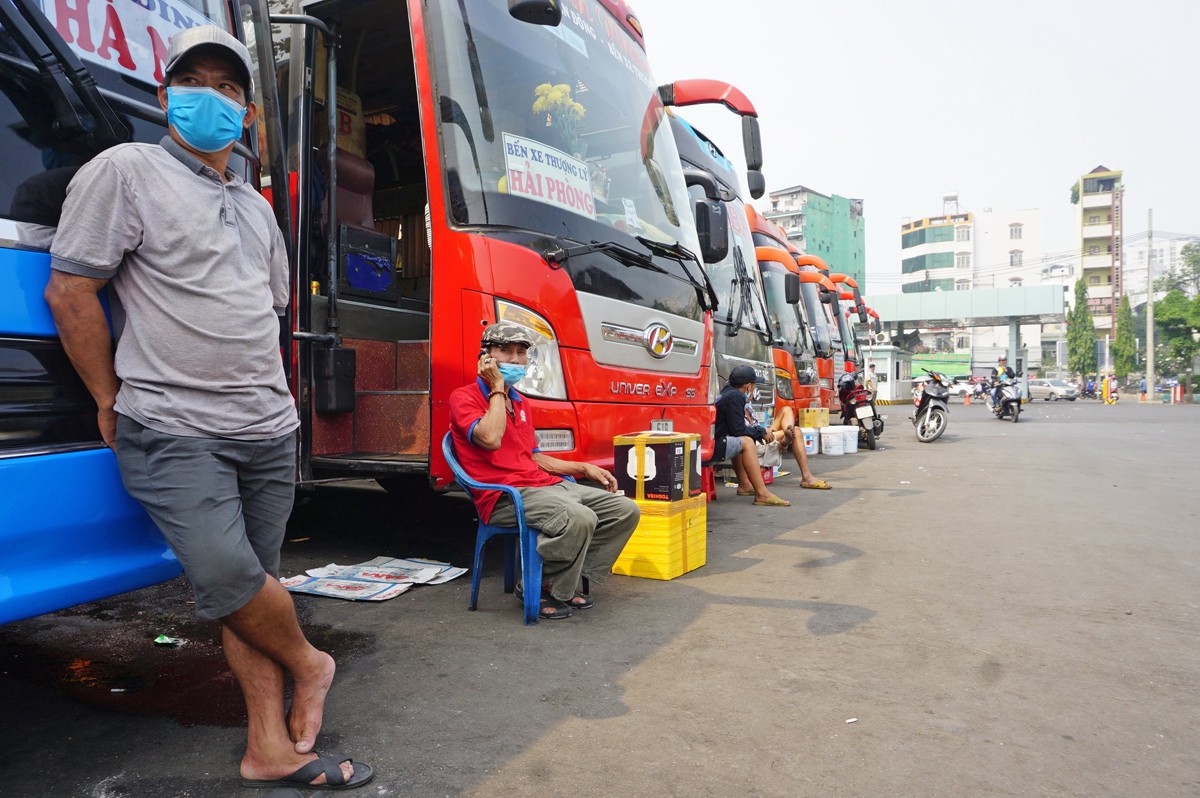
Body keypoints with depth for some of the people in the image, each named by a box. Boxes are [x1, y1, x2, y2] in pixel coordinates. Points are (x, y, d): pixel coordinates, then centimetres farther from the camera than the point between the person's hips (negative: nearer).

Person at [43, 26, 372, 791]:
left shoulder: (255, 205, 19)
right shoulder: (128, 170, 0)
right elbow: (70, 290, -5)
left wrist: (259, 390, 15)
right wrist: (115, 402, -3)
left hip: (268, 428, 6)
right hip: (175, 432, -5)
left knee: (254, 585, 7)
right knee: (229, 579, -17)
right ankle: (308, 664, 13)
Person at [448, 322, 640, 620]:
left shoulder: (520, 403, 24)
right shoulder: (464, 397, -2)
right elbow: (490, 439, -22)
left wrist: (585, 468, 18)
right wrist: (497, 389, -11)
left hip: (546, 484, 9)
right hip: (506, 495, -9)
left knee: (626, 510, -2)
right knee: (579, 518, -34)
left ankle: (571, 579, 5)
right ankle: (539, 588, -9)